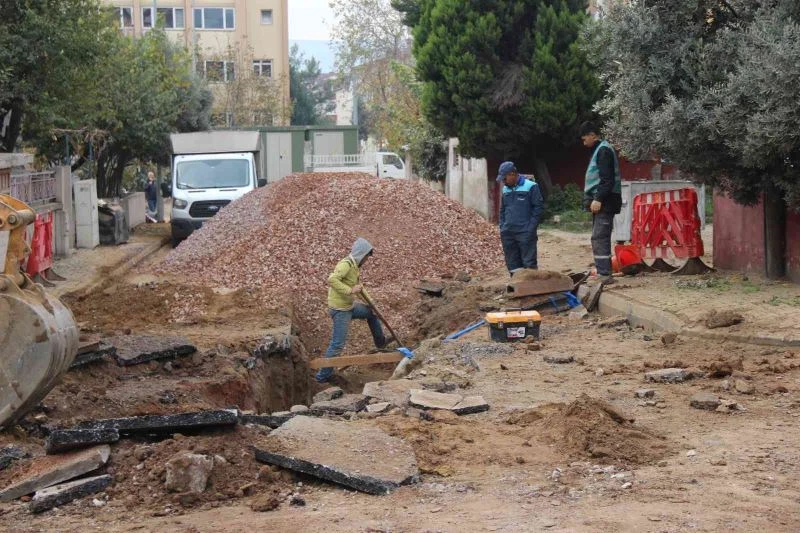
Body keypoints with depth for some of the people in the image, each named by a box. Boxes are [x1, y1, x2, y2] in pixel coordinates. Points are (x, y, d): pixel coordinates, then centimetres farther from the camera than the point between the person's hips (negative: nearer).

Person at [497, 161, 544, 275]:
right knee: (512, 264, 8)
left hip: (525, 233, -6)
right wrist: (502, 227, 11)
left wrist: (531, 228, -11)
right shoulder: (506, 189, 13)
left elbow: (539, 207, -7)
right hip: (508, 234, 6)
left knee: (529, 263, -5)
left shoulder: (530, 187, -7)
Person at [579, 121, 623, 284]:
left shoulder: (604, 150, -11)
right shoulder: (600, 150, 20)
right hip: (601, 201, 11)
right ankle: (603, 272, 16)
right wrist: (592, 199, 20)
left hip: (604, 202, -11)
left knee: (599, 237, -13)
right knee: (600, 237, 12)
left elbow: (607, 178, -20)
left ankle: (605, 274, -16)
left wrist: (598, 199, -23)